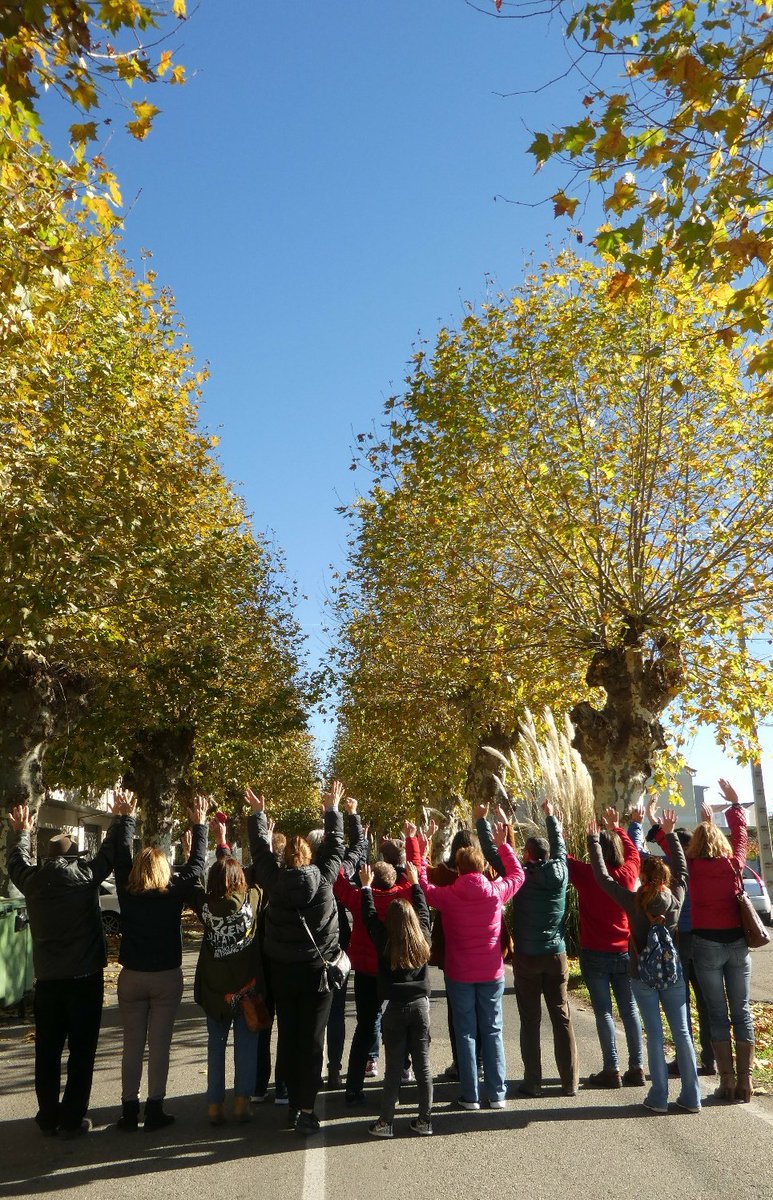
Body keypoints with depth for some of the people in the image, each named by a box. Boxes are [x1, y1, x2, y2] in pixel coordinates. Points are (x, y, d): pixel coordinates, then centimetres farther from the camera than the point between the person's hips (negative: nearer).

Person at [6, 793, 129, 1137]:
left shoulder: (33, 880, -2)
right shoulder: (85, 875, -10)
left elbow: (17, 862, 20)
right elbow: (110, 851, 4)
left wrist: (21, 831, 35)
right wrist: (121, 817, 18)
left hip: (46, 980, 3)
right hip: (85, 979, -3)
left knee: (47, 1052, 14)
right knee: (81, 1051, 6)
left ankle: (48, 1118, 22)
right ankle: (72, 1119, 9)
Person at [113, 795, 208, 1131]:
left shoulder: (126, 892, -6)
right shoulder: (174, 892, -11)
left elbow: (121, 856, 6)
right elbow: (196, 864, -1)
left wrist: (127, 818, 14)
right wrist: (200, 824, 7)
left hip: (131, 976, 2)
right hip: (166, 977, -2)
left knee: (132, 1045, 11)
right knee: (159, 1046, 6)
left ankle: (129, 1111, 15)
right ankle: (154, 1111, 11)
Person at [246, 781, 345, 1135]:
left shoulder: (274, 881, -8)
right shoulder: (323, 878, -10)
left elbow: (260, 850, 7)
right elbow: (335, 847, 4)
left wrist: (258, 814, 19)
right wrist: (333, 810, 17)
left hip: (282, 970, 2)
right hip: (316, 969, -2)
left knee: (288, 1037, 12)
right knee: (312, 1039, 3)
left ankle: (293, 1104, 21)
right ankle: (306, 1110, 4)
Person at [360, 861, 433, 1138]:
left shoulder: (384, 942, -10)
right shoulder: (423, 938, -2)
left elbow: (369, 917, 2)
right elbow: (423, 910, 12)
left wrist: (366, 886, 13)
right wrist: (415, 882, 23)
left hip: (393, 1007, -2)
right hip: (420, 1004, 2)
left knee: (393, 1066, 5)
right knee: (422, 1064, 9)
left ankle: (386, 1121, 11)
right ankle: (424, 1120, 16)